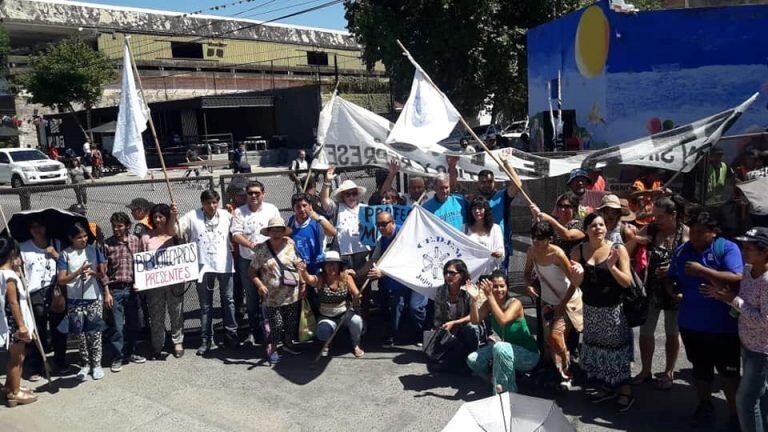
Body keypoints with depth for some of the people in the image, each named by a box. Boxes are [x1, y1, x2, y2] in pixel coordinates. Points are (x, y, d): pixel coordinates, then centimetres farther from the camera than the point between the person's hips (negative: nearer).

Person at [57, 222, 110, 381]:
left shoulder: (93, 250, 2)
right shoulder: (65, 254, -3)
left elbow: (102, 273, 6)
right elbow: (61, 280, -7)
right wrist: (79, 272, -22)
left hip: (94, 299, 0)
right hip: (75, 301, 0)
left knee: (94, 333, 2)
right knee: (81, 334, 7)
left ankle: (96, 364, 12)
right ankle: (86, 364, 20)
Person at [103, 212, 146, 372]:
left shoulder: (135, 240, 5)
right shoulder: (107, 244, -1)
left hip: (132, 288, 3)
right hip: (115, 290, -3)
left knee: (134, 324, 12)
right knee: (116, 326, 1)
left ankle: (130, 353, 28)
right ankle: (117, 358, 13)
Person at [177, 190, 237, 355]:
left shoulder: (226, 215, 2)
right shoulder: (192, 216, -1)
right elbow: (177, 230, -9)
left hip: (224, 265, 1)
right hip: (203, 266, 0)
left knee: (228, 301, 10)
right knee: (205, 305, 8)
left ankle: (231, 334, 23)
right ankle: (206, 340, 16)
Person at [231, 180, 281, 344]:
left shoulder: (272, 209, 2)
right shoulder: (239, 212, 0)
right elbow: (236, 234, -8)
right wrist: (251, 245, -24)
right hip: (247, 260, 1)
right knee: (251, 297, 10)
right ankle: (254, 329, 24)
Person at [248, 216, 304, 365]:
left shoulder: (291, 246, -1)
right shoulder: (261, 250, -5)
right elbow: (252, 272, -1)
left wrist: (302, 285, 0)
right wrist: (260, 285, -15)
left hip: (292, 295, 3)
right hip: (272, 296, -2)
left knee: (292, 322, 13)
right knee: (276, 324, -1)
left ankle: (288, 342, 39)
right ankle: (271, 349, 23)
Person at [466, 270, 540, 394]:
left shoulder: (515, 303, -20)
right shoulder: (489, 303, -3)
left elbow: (503, 320, -38)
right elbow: (475, 320, -16)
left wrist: (489, 296, -40)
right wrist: (474, 300, -31)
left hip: (527, 353, -6)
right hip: (504, 351, 6)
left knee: (500, 347, -37)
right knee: (472, 360, -9)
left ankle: (508, 391, -22)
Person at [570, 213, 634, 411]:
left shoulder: (618, 249, -10)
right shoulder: (578, 251, -1)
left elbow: (628, 282, -12)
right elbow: (576, 283, 0)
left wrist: (612, 267, -29)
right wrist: (578, 273, -22)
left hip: (614, 309, -3)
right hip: (591, 309, 4)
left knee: (617, 349, 4)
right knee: (596, 348, 12)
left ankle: (626, 392, 20)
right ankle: (606, 388, 31)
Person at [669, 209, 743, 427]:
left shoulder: (727, 248, -13)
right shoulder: (681, 250, 2)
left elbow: (737, 278, -26)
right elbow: (672, 279, 13)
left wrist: (702, 270, -29)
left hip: (723, 325, -5)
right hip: (690, 323, 5)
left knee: (728, 371, 8)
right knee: (700, 368, 20)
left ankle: (736, 415, 26)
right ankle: (705, 407, 40)